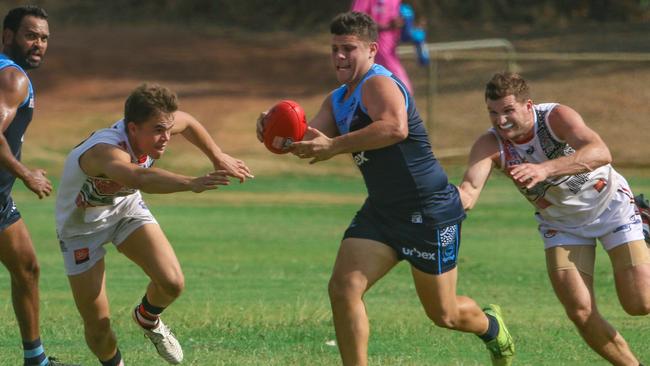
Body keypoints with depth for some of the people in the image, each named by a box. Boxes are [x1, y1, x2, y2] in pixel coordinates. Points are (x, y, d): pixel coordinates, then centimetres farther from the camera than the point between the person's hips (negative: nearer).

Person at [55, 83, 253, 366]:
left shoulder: (150, 129, -22)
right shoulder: (104, 151, -44)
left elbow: (187, 122, 5)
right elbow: (141, 178, -68)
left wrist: (218, 157, 9)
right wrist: (192, 183, -81)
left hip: (126, 207, 5)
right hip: (82, 225, -5)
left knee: (172, 283, -15)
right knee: (97, 324, -6)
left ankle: (148, 319, 20)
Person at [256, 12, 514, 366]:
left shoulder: (379, 84, -20)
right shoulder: (337, 100, 10)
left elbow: (395, 127, -40)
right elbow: (310, 141, 0)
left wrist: (334, 145, -40)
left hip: (430, 212, -8)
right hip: (381, 210, 8)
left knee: (443, 314, 7)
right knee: (343, 288, -13)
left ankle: (491, 326, 41)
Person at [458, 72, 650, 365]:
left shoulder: (556, 117, -30)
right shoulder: (490, 145, -21)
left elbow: (601, 153, -48)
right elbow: (469, 189, -37)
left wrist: (545, 169, -63)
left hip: (609, 205, -3)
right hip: (561, 224, 3)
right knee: (580, 312, -11)